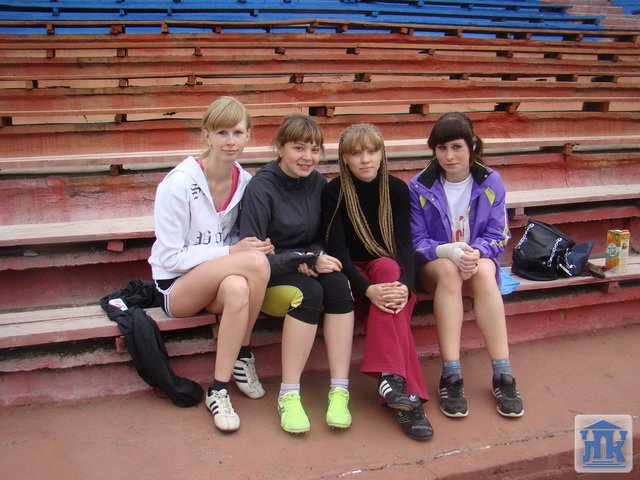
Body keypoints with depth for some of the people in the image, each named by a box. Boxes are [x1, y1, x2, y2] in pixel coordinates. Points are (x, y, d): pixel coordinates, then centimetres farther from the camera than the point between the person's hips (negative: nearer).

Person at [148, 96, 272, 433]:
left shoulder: (245, 182, -1)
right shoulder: (179, 183, -16)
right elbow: (170, 257, -15)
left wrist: (254, 247, -14)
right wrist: (231, 252, -24)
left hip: (222, 278, 5)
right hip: (177, 285, -4)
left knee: (237, 288, -35)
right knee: (255, 263, -33)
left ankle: (219, 391, -15)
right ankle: (243, 357, -14)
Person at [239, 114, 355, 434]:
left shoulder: (317, 183, 3)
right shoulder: (261, 188, -14)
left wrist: (313, 258, -11)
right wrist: (305, 261, -23)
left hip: (306, 269, 5)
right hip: (267, 277, -4)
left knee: (338, 284, -28)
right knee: (309, 292, -34)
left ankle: (339, 391, -27)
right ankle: (289, 396, -25)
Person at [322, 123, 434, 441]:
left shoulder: (397, 189, -1)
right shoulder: (334, 192, -8)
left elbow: (405, 243, -10)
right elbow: (337, 249, -15)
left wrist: (404, 284, -31)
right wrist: (367, 289, -32)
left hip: (390, 270, 2)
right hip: (352, 276, -2)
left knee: (387, 268, -33)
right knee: (387, 268, -33)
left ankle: (392, 379, -41)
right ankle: (409, 394, -40)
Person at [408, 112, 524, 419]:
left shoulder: (491, 182, -3)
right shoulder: (419, 187, -7)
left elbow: (498, 237, -2)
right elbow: (416, 242, -7)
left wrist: (476, 251, -25)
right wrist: (447, 251, -28)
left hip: (478, 260, 1)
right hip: (432, 265, -1)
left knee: (484, 272, -34)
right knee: (449, 271, -36)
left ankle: (502, 376, -32)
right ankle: (451, 377, -35)